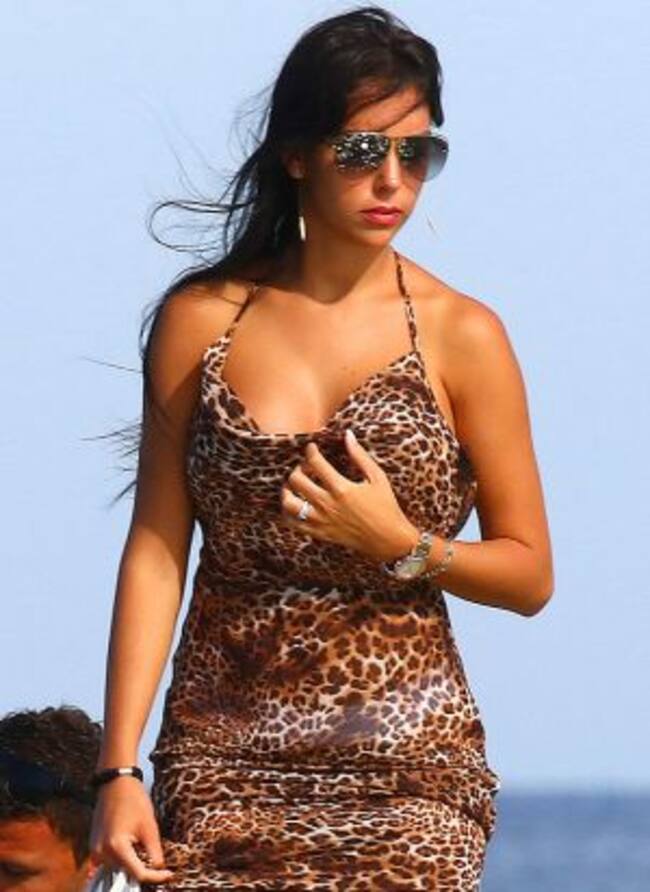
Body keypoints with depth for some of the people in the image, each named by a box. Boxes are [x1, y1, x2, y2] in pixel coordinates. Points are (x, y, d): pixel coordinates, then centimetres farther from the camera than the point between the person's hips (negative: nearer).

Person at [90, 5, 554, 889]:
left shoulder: (460, 336, 1)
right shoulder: (200, 319, 5)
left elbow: (529, 575, 6)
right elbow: (156, 551, 4)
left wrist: (400, 546, -12)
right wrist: (119, 768, -2)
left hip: (405, 768, -1)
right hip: (222, 761, 1)